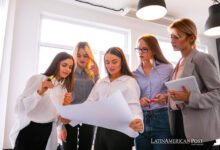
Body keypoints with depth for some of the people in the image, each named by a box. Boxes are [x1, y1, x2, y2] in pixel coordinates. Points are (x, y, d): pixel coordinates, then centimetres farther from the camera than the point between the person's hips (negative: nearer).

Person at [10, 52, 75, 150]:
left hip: (47, 134, 5)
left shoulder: (64, 90, 7)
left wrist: (65, 105, -11)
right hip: (27, 131, -5)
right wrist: (40, 92, -29)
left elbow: (58, 120, 7)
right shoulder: (37, 79, -9)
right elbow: (19, 109, -18)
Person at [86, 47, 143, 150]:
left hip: (121, 131, -5)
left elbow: (134, 106, -19)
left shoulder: (130, 82, -6)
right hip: (101, 130, 5)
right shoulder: (100, 83, 11)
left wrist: (137, 121, -42)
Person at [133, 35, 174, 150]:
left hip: (162, 119, -2)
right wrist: (138, 101, -11)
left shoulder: (167, 68, 2)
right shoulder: (134, 74, 9)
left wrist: (166, 97, -16)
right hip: (140, 120, 3)